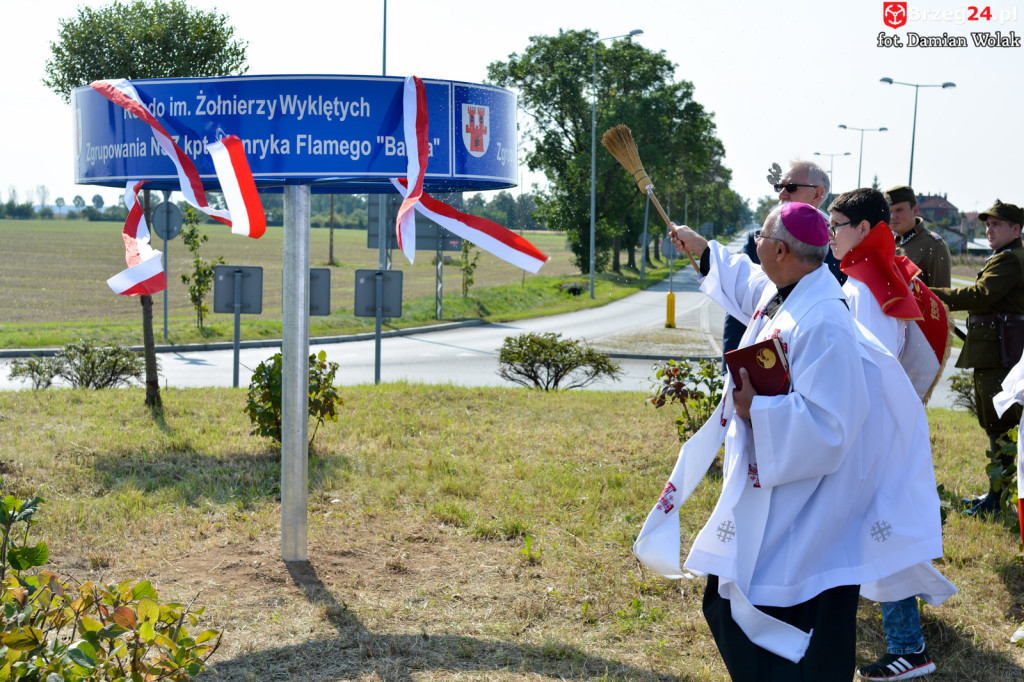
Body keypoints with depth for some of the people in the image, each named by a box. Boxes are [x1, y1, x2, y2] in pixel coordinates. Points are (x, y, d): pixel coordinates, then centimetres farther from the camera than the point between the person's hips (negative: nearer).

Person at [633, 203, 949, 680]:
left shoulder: (822, 326, -28)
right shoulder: (780, 293, 1)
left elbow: (826, 427, -32)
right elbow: (746, 283, 28)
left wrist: (756, 408, -26)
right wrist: (702, 248, 38)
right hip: (768, 486, 10)